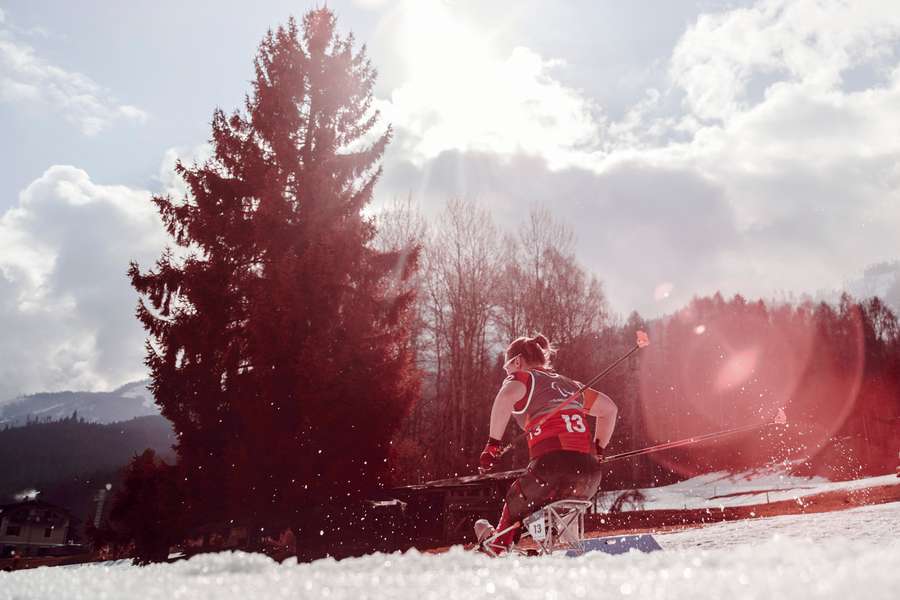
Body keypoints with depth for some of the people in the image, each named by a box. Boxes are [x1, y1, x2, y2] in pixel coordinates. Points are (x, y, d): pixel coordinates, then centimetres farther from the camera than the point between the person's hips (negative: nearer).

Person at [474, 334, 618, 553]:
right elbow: (609, 408, 36)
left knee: (516, 501, 20)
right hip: (590, 472, 6)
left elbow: (507, 396, -15)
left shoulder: (523, 377, 10)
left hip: (552, 464, -5)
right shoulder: (569, 384, 28)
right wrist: (598, 451, 39)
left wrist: (493, 444, -10)